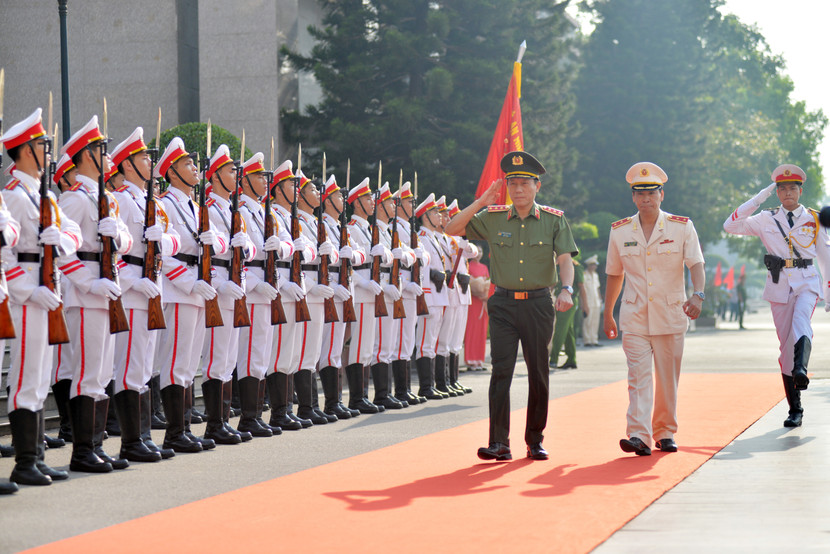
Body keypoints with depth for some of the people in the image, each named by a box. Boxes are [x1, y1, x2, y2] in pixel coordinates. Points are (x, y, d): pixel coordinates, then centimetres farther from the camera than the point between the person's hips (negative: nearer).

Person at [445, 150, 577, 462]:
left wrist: (566, 289, -26)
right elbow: (451, 230, 2)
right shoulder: (493, 218, 5)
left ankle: (535, 441, 17)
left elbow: (565, 259, -7)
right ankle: (499, 443, -10)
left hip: (538, 304, 0)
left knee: (538, 373, 6)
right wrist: (482, 202, -5)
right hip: (504, 304, 0)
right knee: (501, 371, -8)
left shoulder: (554, 220, 2)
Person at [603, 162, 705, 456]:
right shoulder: (619, 231, 4)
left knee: (668, 379, 7)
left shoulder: (682, 227, -2)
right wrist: (608, 315, 17)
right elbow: (614, 275, 13)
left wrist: (698, 294, -30)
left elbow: (696, 265, -11)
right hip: (634, 318, 0)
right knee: (638, 375, -11)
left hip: (671, 316, 0)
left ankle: (665, 432, 21)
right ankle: (638, 435, -19)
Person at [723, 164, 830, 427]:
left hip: (807, 282, -1)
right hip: (779, 286, 1)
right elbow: (730, 226, -4)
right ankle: (795, 410, 7)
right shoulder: (766, 220, 7)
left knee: (801, 322, -33)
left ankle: (800, 370, -56)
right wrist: (758, 199, -7)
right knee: (786, 345, 1)